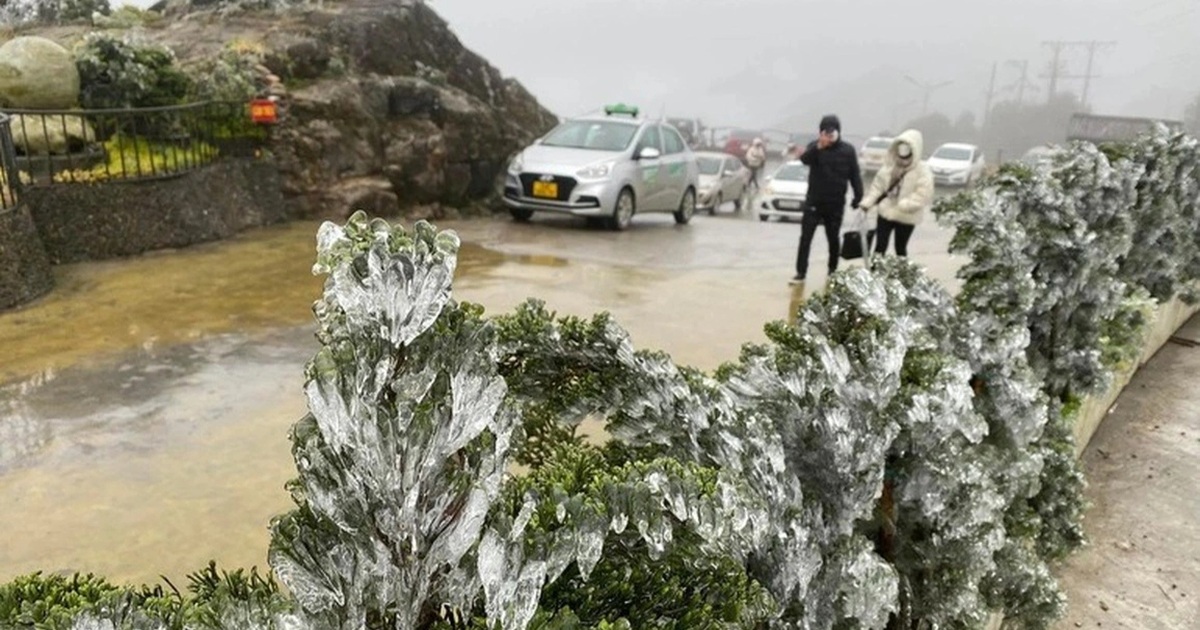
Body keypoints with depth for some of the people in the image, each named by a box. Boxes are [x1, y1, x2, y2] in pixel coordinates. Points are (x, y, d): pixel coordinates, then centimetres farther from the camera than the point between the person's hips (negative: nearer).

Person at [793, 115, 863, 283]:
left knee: (834, 239, 11)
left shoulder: (848, 150, -1)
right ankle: (801, 272, 0)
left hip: (836, 204, 1)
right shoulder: (815, 146, -3)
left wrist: (858, 196, -4)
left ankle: (833, 272, 24)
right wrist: (818, 147, -44)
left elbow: (855, 175, 4)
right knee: (805, 238, -4)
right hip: (814, 202, -1)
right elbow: (804, 159, -25)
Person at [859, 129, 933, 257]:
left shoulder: (923, 172, -13)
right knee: (880, 246, 1)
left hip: (906, 217, -3)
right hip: (886, 212, 3)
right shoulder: (890, 165, 3)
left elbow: (922, 196, -21)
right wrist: (868, 202, -3)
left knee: (900, 249, 11)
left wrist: (903, 205, -32)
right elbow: (878, 185, 8)